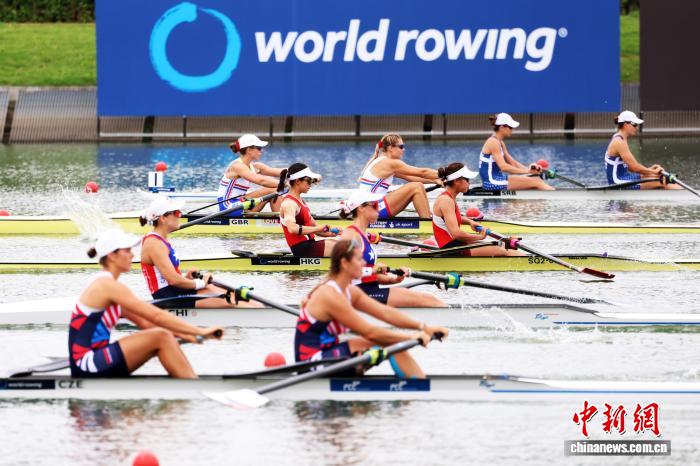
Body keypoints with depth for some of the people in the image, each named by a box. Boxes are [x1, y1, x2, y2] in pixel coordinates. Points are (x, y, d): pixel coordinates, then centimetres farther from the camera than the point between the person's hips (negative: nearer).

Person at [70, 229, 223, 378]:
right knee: (161, 338, -16)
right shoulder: (108, 286, -13)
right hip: (87, 364, -10)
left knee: (164, 338, 5)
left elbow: (144, 322, 17)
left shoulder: (103, 284, 18)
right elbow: (156, 316, -16)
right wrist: (200, 332, -11)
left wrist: (184, 334, 8)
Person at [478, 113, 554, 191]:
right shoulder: (493, 142, -16)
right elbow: (503, 167, -24)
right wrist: (527, 171, -21)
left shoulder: (500, 143, 15)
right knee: (536, 182, -11)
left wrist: (529, 169, -2)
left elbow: (512, 163, 14)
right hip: (492, 183, -9)